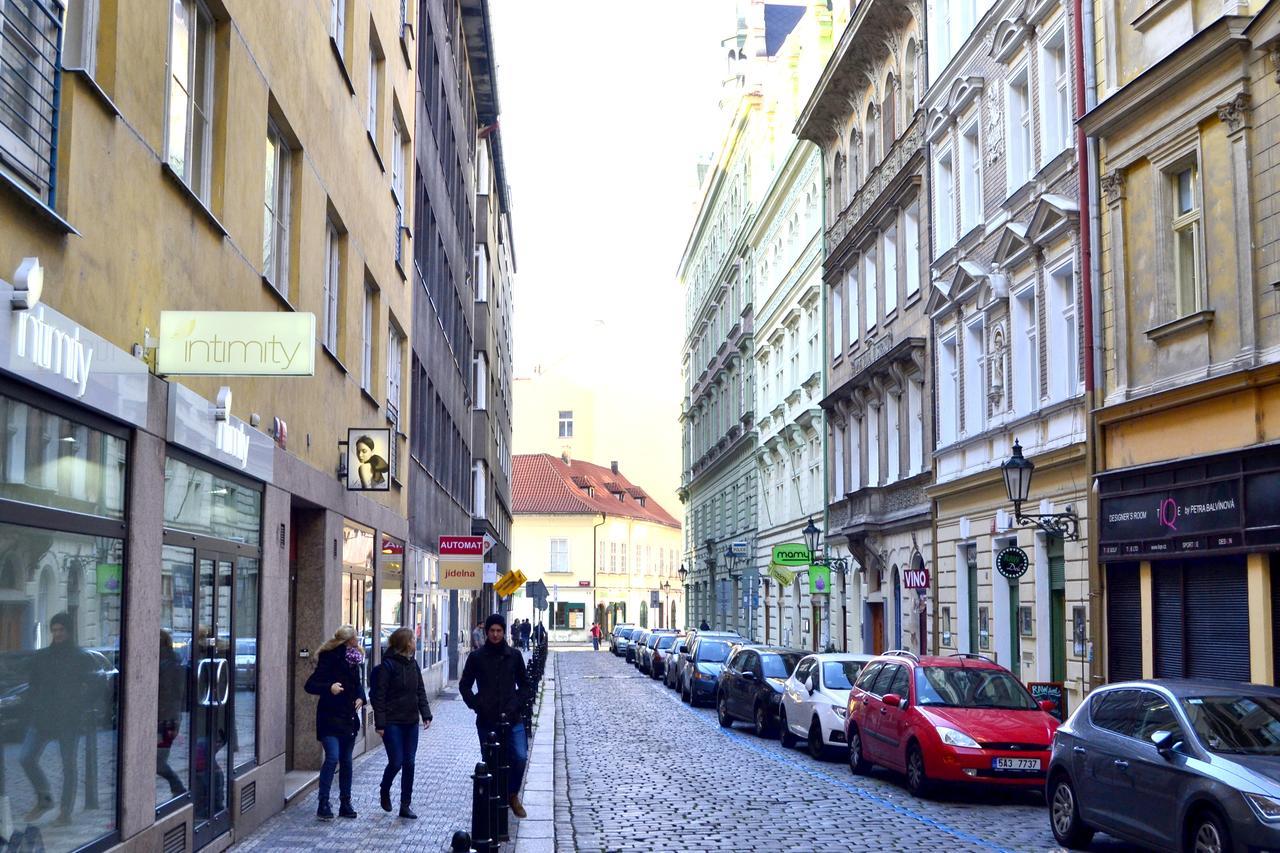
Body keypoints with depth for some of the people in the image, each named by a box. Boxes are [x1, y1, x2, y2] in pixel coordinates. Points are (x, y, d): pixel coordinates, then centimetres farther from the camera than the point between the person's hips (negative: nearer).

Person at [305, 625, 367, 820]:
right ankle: (323, 804, -11)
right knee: (332, 757, -17)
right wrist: (329, 687, -32)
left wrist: (361, 698, 1)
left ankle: (345, 804, 20)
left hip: (349, 719, 7)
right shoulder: (328, 661, -12)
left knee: (346, 761, 11)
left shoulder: (354, 661, 9)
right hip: (330, 718, -7)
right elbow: (310, 685, -15)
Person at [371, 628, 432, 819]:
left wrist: (426, 715, 3)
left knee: (409, 763, 5)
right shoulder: (388, 665, -12)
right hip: (392, 722, -6)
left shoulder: (413, 663, 8)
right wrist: (380, 723, -16)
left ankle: (405, 806, 12)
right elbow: (379, 695, -13)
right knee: (396, 761, -6)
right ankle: (384, 791, 25)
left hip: (411, 722, 6)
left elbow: (420, 691, 12)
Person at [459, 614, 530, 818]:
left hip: (512, 719, 0)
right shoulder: (476, 658, 4)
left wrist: (515, 707, -5)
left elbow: (525, 685, 10)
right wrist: (477, 705, -4)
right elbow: (464, 685, 10)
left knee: (520, 757, -11)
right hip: (486, 721, 0)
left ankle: (513, 794, 11)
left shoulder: (514, 656, 5)